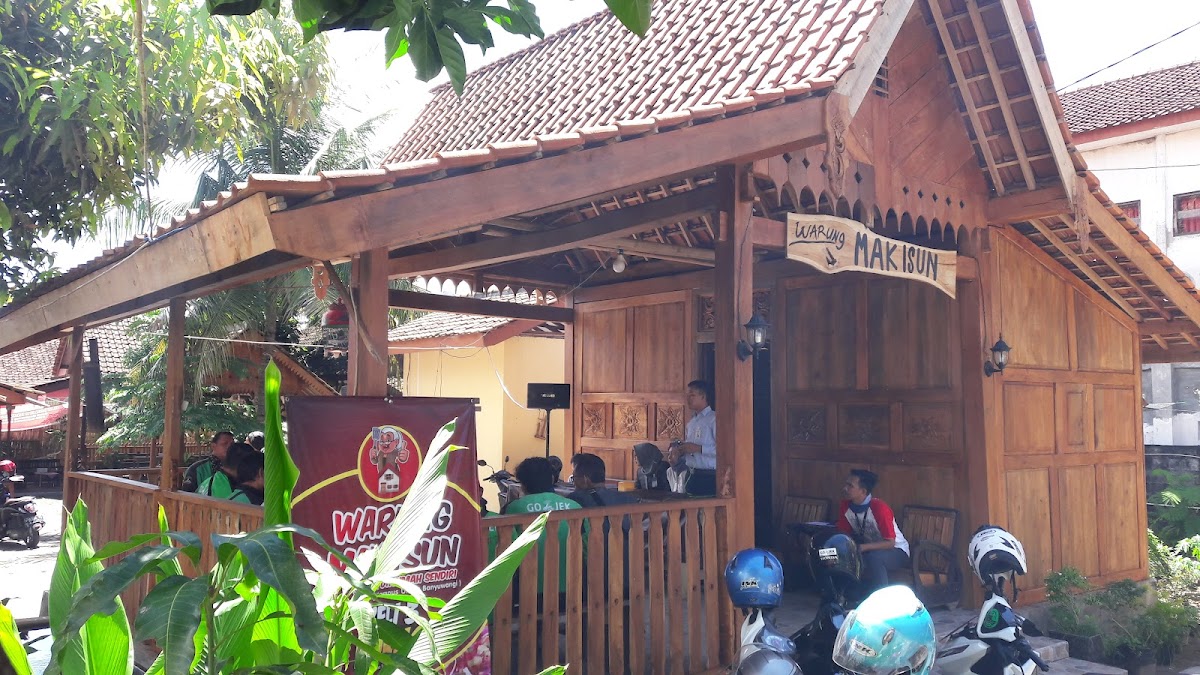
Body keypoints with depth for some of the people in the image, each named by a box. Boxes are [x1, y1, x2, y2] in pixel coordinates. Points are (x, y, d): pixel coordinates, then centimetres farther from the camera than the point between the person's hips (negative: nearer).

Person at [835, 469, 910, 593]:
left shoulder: (879, 508, -28)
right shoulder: (845, 506, -11)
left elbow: (890, 543, -26)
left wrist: (863, 547, -38)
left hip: (896, 551, -5)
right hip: (868, 549, 5)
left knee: (873, 557, -36)